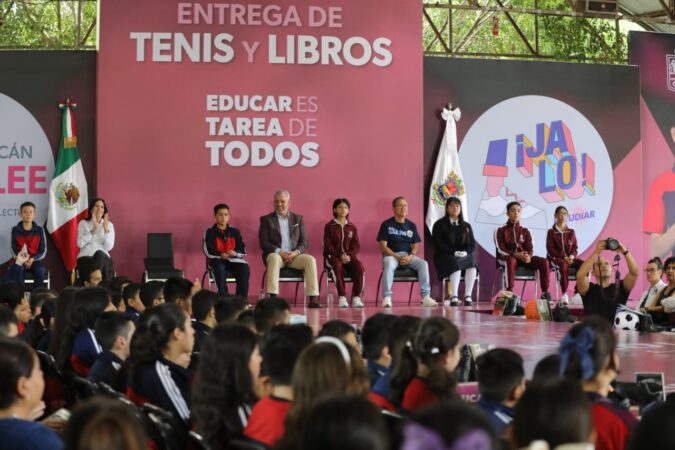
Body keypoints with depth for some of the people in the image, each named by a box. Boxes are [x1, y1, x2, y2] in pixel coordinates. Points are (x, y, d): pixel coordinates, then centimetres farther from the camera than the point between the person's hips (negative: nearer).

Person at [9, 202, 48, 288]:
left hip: (35, 260, 0)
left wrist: (33, 259, -17)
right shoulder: (15, 230, 1)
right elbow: (13, 250, 1)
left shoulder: (39, 230, 1)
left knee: (40, 271, -34)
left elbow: (43, 251, 1)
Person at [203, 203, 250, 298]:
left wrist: (235, 253, -19)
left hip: (233, 260, 2)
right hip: (217, 260, -2)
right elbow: (208, 252, -8)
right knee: (220, 268, -38)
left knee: (244, 268, -28)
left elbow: (243, 251, 4)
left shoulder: (235, 232, 11)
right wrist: (221, 255, -25)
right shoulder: (210, 232, 4)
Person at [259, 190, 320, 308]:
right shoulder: (266, 219, 8)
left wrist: (296, 252, -13)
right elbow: (263, 243, -2)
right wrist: (279, 252, -17)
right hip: (276, 254, -2)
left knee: (310, 260, -27)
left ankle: (313, 299, -33)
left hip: (294, 255, 2)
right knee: (274, 258, -38)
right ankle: (273, 297, -45)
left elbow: (304, 242, 9)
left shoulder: (298, 219, 15)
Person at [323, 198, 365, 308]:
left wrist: (349, 255, -14)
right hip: (333, 256, -3)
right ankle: (342, 297, -40)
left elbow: (356, 246, 8)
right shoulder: (329, 227, 5)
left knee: (359, 266, -30)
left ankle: (356, 297, -29)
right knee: (338, 265, -38)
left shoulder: (352, 227, 14)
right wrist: (340, 256, -20)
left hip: (349, 256, 3)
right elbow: (328, 246, -4)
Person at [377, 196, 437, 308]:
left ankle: (426, 296, -25)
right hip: (391, 255, -4)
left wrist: (411, 256, -12)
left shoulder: (411, 225, 13)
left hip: (408, 255, 4)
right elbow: (383, 246, -5)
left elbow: (415, 245, 11)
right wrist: (397, 257, -17)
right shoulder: (386, 224, 1)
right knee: (389, 265, -39)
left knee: (423, 264, -25)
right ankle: (386, 298, -40)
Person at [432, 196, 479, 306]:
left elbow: (472, 245, 9)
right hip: (445, 257, -3)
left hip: (464, 256, 3)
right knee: (456, 263, -38)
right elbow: (438, 245, -5)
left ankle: (468, 296, -37)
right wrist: (454, 252, -18)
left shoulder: (466, 226, 18)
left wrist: (465, 252, -15)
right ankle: (454, 297, -43)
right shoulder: (439, 225, 6)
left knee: (472, 261, -32)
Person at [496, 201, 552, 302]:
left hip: (523, 258, 4)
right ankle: (509, 293, -47)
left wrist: (528, 256, -22)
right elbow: (501, 249, -9)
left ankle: (545, 292, -20)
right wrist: (516, 254, -26)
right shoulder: (501, 231, 4)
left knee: (543, 262, -21)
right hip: (506, 258, -4)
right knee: (511, 260, -43)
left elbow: (530, 249, 4)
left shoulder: (525, 231, 16)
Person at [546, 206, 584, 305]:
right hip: (556, 258, -4)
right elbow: (550, 249, -4)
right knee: (564, 265, -40)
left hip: (570, 257, 4)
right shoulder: (551, 232, 6)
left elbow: (575, 248, 12)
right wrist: (564, 257, -18)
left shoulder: (571, 232, 18)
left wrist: (572, 256, -13)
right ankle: (565, 294, -43)